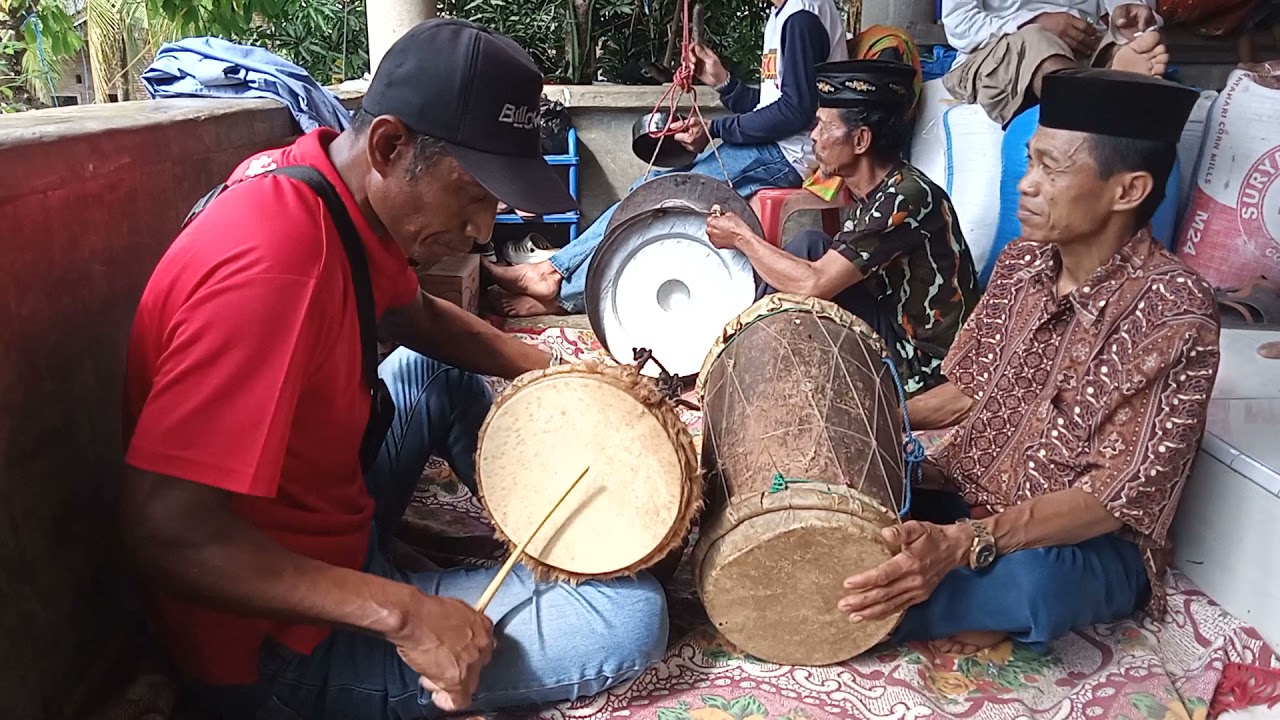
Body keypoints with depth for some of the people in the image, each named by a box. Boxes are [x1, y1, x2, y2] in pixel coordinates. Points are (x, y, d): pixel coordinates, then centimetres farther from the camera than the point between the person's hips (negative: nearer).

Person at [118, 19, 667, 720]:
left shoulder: (349, 189, -4)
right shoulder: (272, 260, -32)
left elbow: (417, 318, 14)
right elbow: (167, 533, -33)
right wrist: (402, 612, -33)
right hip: (277, 646, -9)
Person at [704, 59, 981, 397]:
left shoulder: (907, 195, -22)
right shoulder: (876, 190, 5)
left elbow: (814, 284, -27)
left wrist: (742, 237, -13)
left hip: (921, 366, -8)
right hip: (895, 334, 8)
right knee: (809, 248, -2)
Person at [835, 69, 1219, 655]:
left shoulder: (1173, 315, -21)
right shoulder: (1022, 262, -1)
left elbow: (1121, 495, -25)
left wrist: (962, 543, -38)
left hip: (1087, 541, -5)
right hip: (963, 495, 6)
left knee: (1028, 579, -40)